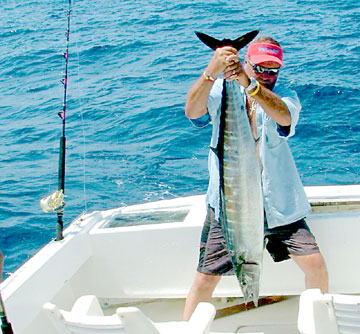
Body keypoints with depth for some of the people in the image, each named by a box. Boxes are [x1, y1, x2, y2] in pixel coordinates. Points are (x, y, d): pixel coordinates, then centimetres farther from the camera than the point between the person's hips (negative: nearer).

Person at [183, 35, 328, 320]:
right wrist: (211, 72, -40)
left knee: (315, 264, 0)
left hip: (277, 203, 1)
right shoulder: (222, 91, 0)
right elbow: (192, 111, -22)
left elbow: (284, 116, -26)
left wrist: (248, 83, -43)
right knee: (206, 278, -1)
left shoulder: (284, 95, 0)